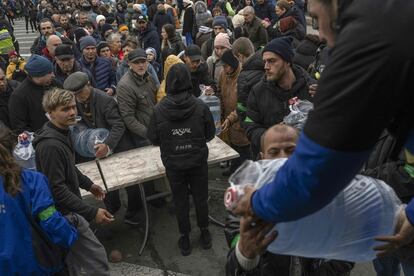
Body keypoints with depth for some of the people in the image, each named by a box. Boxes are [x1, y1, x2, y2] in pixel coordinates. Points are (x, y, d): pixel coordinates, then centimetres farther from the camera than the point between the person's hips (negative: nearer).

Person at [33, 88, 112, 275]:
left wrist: (88, 184, 26)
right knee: (97, 259, -2)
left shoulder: (63, 133, 5)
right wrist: (92, 213, -27)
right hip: (65, 213, -10)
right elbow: (57, 189, -27)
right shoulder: (50, 145, -26)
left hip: (67, 211, 10)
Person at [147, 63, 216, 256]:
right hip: (198, 161, 0)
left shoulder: (159, 109, -14)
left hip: (173, 164, 0)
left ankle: (185, 238, 31)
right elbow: (210, 134, -2)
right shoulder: (200, 107, -14)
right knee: (201, 198, 19)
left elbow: (153, 139, -4)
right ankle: (204, 233, 36)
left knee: (180, 201, 16)